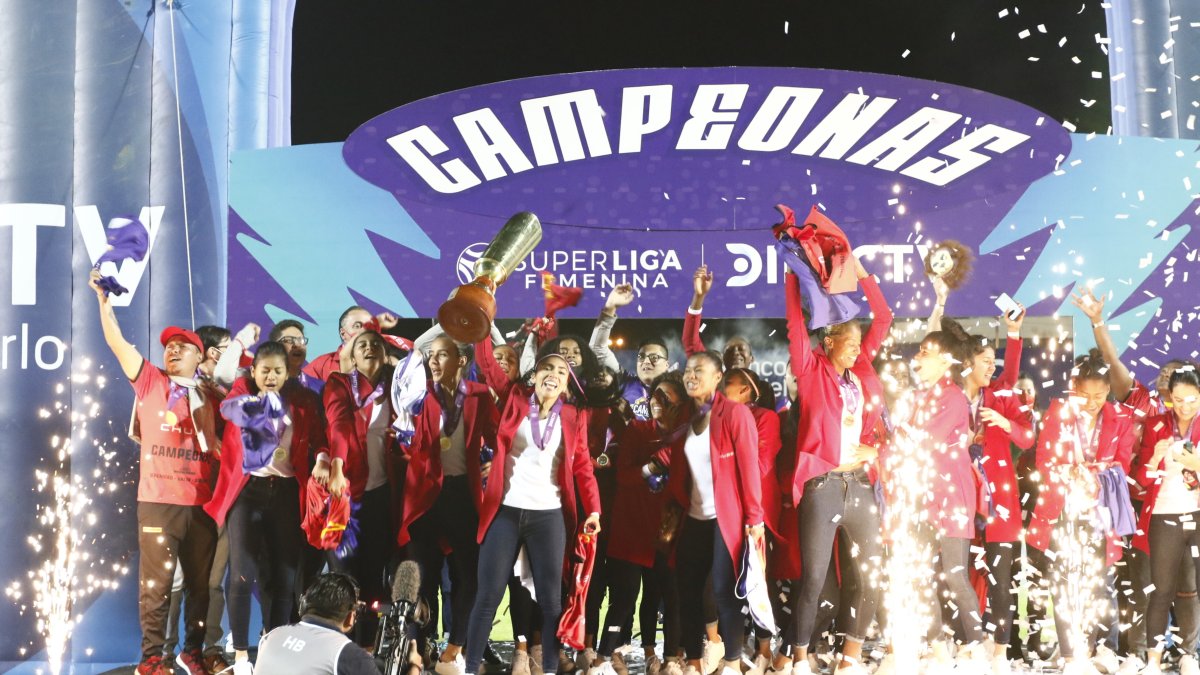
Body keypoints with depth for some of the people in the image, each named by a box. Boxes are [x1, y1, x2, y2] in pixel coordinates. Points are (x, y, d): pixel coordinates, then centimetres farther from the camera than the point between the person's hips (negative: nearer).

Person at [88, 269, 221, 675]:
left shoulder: (210, 397, 11)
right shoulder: (150, 381, 7)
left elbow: (219, 447, 13)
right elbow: (116, 341, -2)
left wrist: (205, 415, -2)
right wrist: (103, 297, -10)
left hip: (202, 503, 2)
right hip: (158, 501, -2)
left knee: (200, 583, 8)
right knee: (155, 584, 0)